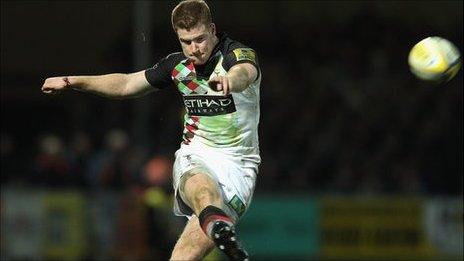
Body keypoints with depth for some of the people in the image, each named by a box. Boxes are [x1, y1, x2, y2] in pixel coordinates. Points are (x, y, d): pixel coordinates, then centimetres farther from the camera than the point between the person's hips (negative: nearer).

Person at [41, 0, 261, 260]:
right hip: (194, 157, 1)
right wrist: (73, 81, 19)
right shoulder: (178, 64, 10)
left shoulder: (241, 55, -9)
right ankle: (220, 227, -71)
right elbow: (127, 84, 24)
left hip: (238, 162, -1)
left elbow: (244, 73, -36)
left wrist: (230, 80, -61)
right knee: (204, 188, -40)